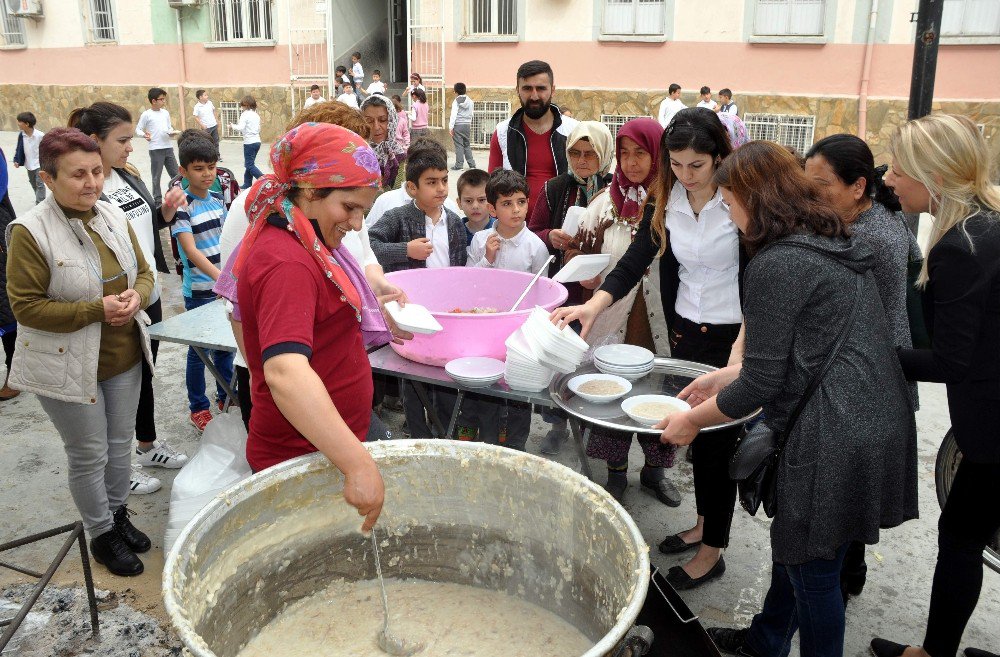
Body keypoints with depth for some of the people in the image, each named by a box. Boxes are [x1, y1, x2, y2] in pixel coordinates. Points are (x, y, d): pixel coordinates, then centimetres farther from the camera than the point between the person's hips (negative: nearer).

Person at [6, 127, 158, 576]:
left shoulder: (114, 217, 0)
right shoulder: (30, 231, -17)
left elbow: (143, 272, 10)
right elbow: (26, 306, -16)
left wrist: (136, 297, -13)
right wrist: (97, 309, -23)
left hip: (124, 357, 6)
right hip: (68, 366, -5)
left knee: (120, 443, 20)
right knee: (89, 455, 9)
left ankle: (119, 514, 41)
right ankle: (102, 534, 30)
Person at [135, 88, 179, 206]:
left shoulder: (165, 113, 10)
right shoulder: (146, 115, -5)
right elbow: (138, 129, -2)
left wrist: (172, 132, -3)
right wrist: (144, 134, -22)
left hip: (168, 147, 5)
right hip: (155, 149, -5)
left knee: (175, 173, 9)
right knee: (156, 175, 2)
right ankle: (157, 199, 9)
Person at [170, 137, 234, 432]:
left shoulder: (218, 198, 4)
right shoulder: (182, 206, -16)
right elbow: (191, 250, -25)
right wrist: (220, 277, -37)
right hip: (199, 291, -6)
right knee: (200, 350, 6)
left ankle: (226, 396, 34)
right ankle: (198, 408, 21)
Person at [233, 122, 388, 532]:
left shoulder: (296, 244, 5)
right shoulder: (288, 264, -26)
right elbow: (285, 373, -41)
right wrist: (358, 464, -45)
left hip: (325, 446, 9)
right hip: (300, 457, -9)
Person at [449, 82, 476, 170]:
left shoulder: (456, 101, -7)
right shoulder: (470, 101, 8)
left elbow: (453, 114, -12)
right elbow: (471, 114, 13)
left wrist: (451, 127, -12)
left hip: (458, 125, -5)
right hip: (467, 125, 5)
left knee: (459, 146, -3)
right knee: (467, 145, 13)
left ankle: (459, 165, -3)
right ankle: (472, 164, 11)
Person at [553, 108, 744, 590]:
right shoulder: (665, 201, -2)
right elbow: (634, 262, -6)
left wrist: (744, 347, -24)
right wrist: (593, 305, -22)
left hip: (733, 336, -5)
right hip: (685, 331, 5)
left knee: (717, 440, 3)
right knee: (695, 433, 17)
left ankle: (712, 551, 19)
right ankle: (704, 523, 38)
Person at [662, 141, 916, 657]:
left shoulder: (776, 265, -18)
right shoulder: (834, 247, 10)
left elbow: (760, 385, -16)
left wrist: (692, 420, -1)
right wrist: (724, 376, 20)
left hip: (835, 444, -10)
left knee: (813, 572, 10)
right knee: (792, 544, 26)